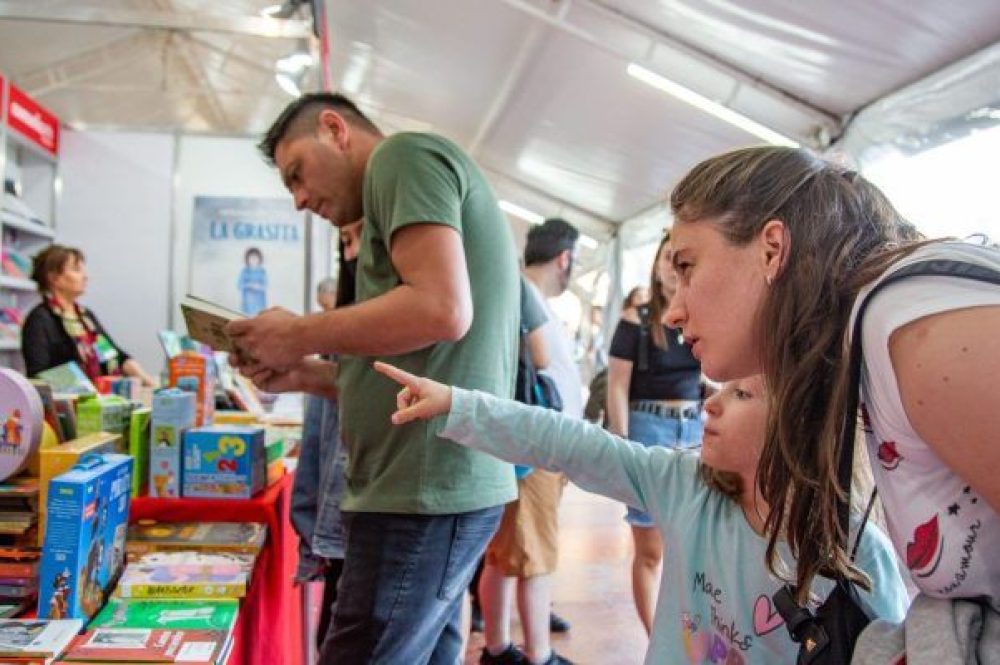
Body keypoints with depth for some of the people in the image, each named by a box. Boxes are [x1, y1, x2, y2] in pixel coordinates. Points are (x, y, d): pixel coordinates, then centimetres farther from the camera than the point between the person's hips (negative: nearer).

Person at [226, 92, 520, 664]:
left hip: (426, 489, -10)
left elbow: (442, 309, -20)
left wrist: (301, 334, -8)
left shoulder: (403, 155, -3)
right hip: (444, 483, 10)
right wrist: (309, 375, 14)